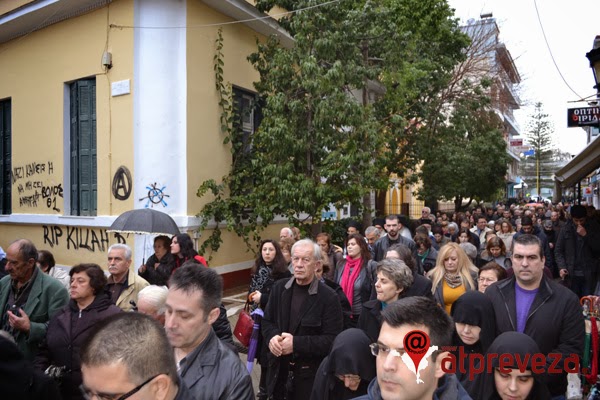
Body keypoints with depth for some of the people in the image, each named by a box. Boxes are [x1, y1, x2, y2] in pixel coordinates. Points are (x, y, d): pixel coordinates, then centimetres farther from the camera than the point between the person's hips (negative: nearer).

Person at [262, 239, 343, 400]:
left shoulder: (328, 297, -14)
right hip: (279, 370, 4)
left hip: (311, 374, -4)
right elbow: (267, 321, 8)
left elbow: (332, 339, -16)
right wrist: (272, 337, -14)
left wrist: (296, 343, -23)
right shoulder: (279, 288, 1)